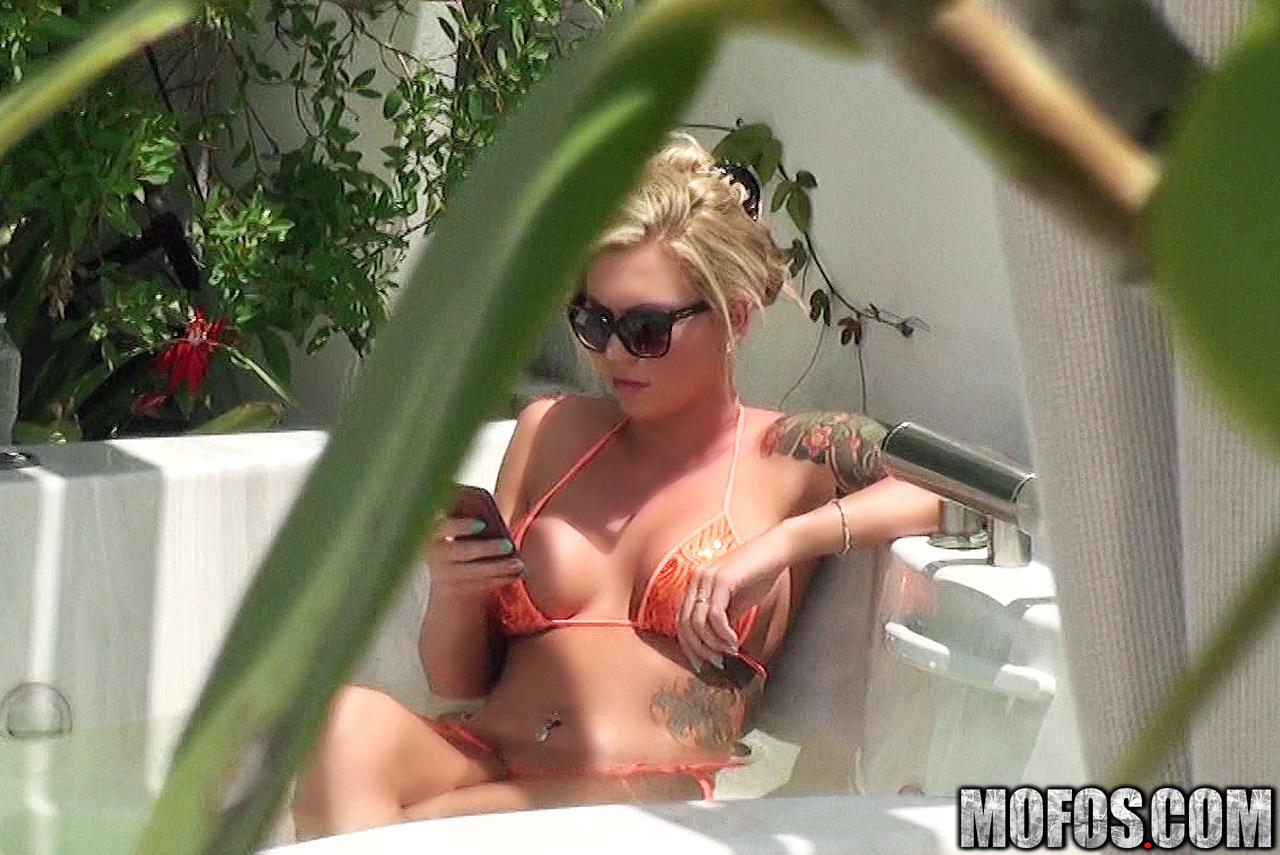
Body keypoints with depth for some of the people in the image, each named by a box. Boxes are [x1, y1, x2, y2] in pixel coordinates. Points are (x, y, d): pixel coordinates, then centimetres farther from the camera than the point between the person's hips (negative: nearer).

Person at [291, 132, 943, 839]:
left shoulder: (792, 457, 8)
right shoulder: (552, 431, 22)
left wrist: (791, 538, -14)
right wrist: (452, 592, 0)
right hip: (481, 764, 5)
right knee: (348, 721, -31)